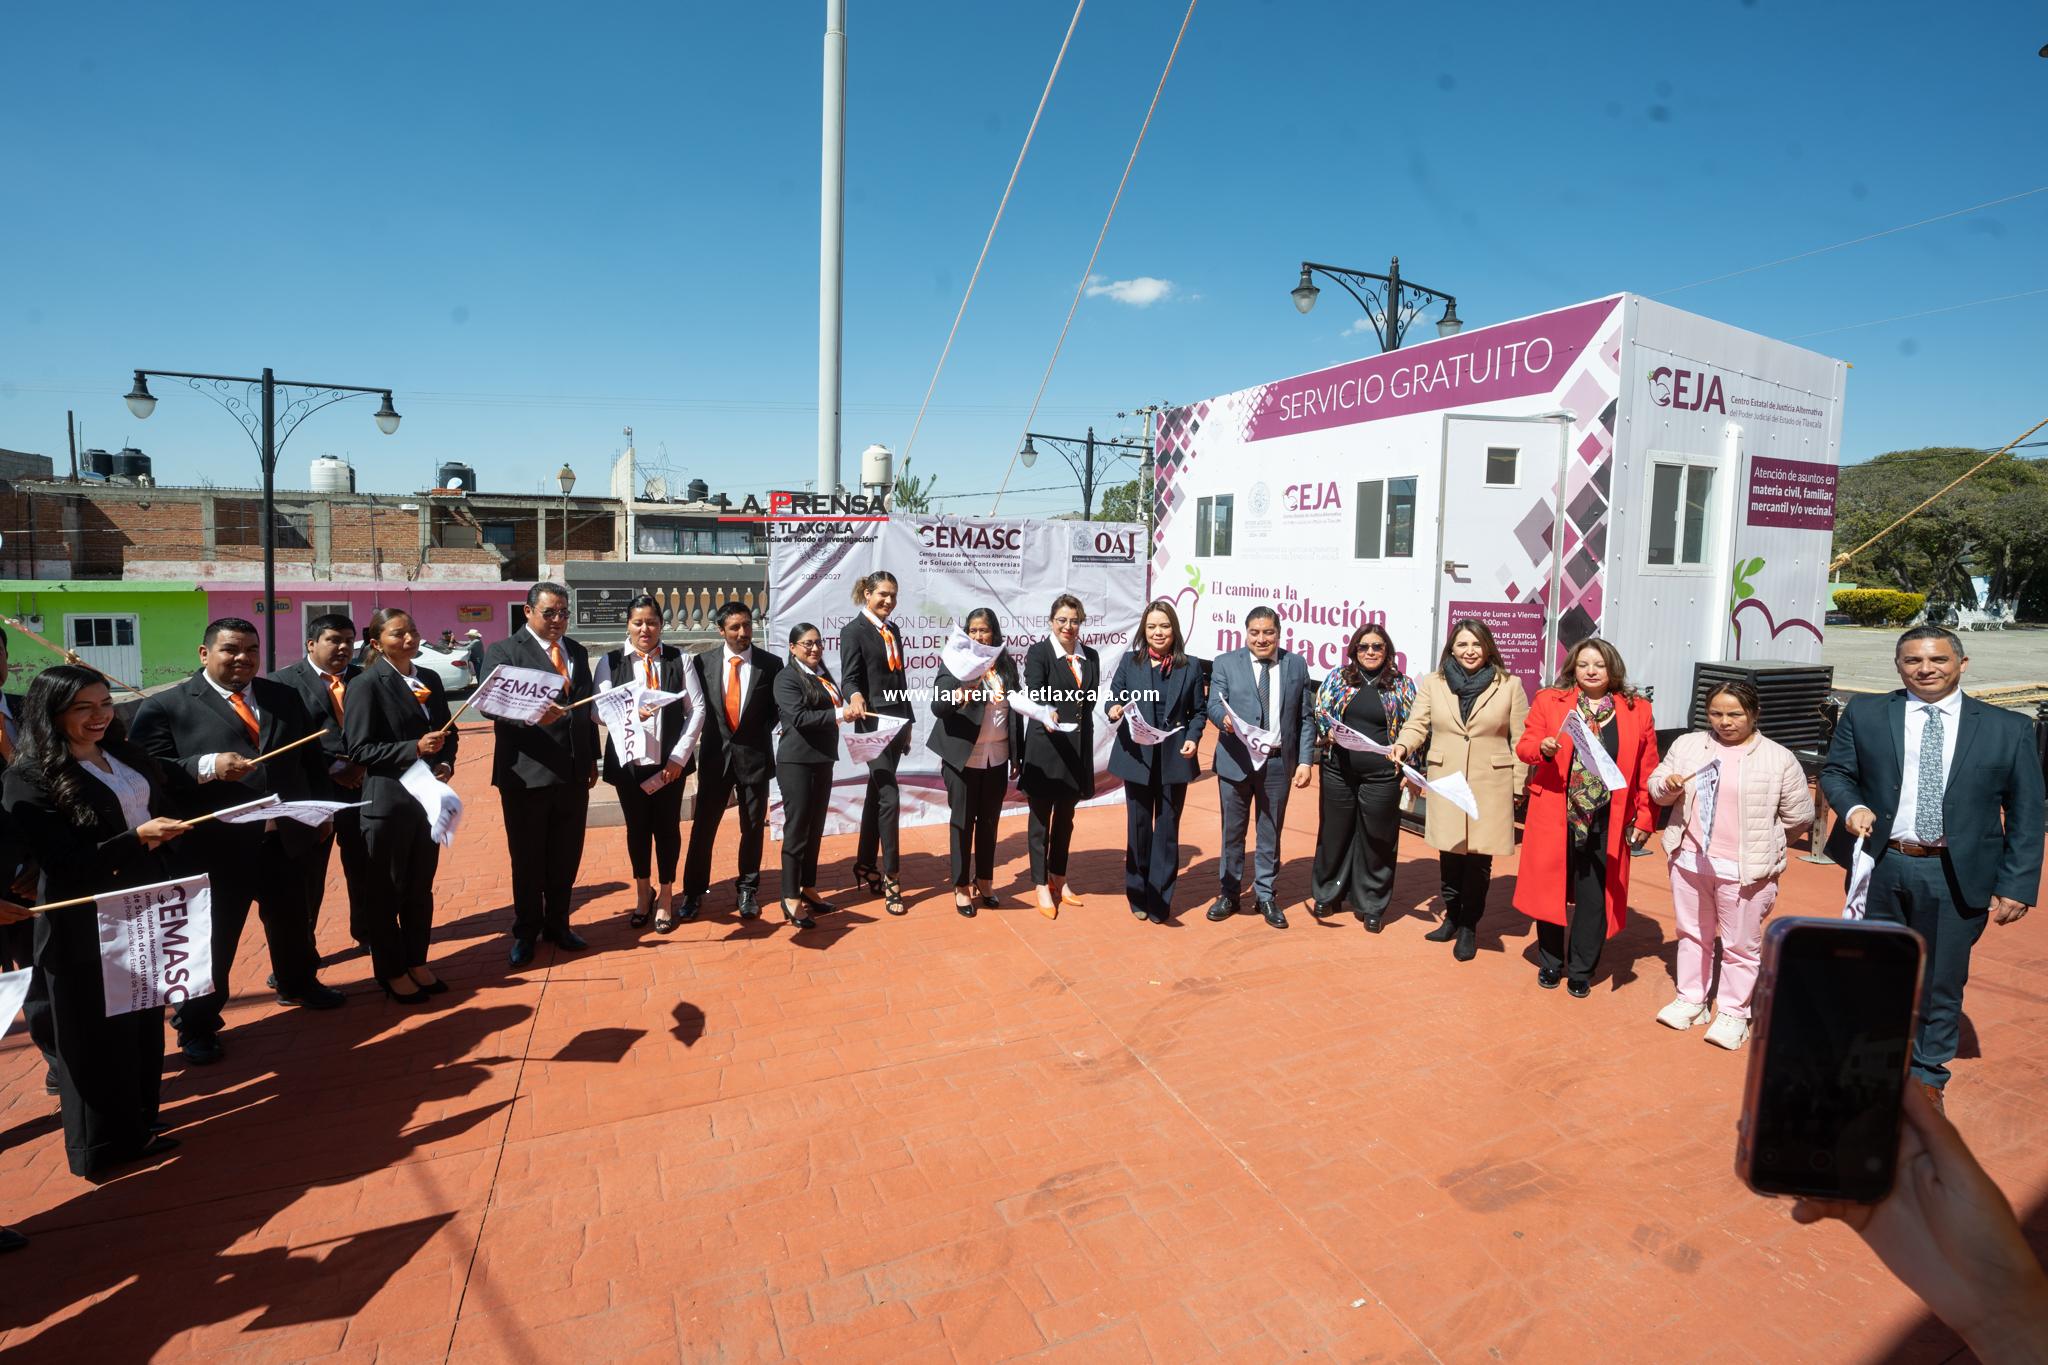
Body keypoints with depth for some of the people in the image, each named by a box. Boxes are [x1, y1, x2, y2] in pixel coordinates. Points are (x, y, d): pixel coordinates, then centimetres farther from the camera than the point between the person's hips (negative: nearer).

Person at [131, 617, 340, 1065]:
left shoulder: (283, 697, 8)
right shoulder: (166, 706, -7)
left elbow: (309, 756, 12)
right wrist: (207, 766, -27)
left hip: (284, 837, 5)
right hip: (217, 846, -5)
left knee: (292, 920, 23)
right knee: (213, 938, 9)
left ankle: (298, 985, 47)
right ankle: (196, 1026, 29)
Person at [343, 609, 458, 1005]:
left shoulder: (429, 679, 9)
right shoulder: (366, 685, -9)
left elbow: (448, 732, 17)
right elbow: (359, 749, -13)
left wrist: (446, 762, -1)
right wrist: (415, 749, -22)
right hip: (388, 802, -6)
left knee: (421, 887, 15)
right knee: (386, 891, 7)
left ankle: (417, 963, 28)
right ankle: (391, 972, 21)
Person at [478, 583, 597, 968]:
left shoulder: (577, 652, 14)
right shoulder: (504, 652, -5)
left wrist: (592, 758, 16)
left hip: (574, 774, 5)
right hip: (527, 774, -5)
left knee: (566, 857, 14)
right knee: (528, 860, 9)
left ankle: (557, 925, 31)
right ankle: (526, 932, 26)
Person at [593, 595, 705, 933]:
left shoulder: (679, 660, 1)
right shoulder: (610, 662, 1)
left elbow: (696, 709, -1)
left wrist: (679, 756, -8)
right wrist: (631, 711, -27)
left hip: (670, 761, 0)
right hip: (628, 761, 1)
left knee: (667, 828, 8)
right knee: (637, 828, 13)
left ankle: (667, 898, 25)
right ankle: (642, 892, 33)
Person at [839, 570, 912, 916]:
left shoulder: (893, 630, 16)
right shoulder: (853, 631, -7)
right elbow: (850, 677, -14)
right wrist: (856, 698, -36)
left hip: (896, 723, 8)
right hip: (874, 724, -7)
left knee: (876, 795, 14)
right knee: (889, 797, -11)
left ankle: (866, 865, 26)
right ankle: (890, 878, -5)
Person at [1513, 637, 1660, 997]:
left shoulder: (1637, 710, 4)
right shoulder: (1548, 701, 2)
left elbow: (1647, 769, 5)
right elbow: (1524, 745, 1)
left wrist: (1644, 818, 2)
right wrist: (1543, 747, -22)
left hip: (1607, 822, 0)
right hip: (1555, 815, 0)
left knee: (1595, 897, 6)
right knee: (1550, 889, 9)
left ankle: (1581, 970, 24)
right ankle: (1550, 963, 28)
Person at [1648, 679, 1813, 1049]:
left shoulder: (1778, 758, -6)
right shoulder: (1687, 744, 4)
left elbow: (1799, 815, 1)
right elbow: (1655, 786, 9)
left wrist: (1760, 837, 4)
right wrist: (1667, 785, -12)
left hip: (1745, 870, -3)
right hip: (1689, 861, 4)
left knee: (1740, 944, 8)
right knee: (1692, 934, 17)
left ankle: (1733, 1013, 23)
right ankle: (1691, 1001, 31)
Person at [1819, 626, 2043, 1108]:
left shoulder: (2009, 728, 1)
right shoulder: (1865, 714, 0)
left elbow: (2026, 815, 2)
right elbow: (1835, 770, 8)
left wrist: (2017, 885, -3)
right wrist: (1852, 806, -13)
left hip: (1957, 876, 0)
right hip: (1878, 867, 0)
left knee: (1941, 980, 11)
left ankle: (1926, 1076, 32)